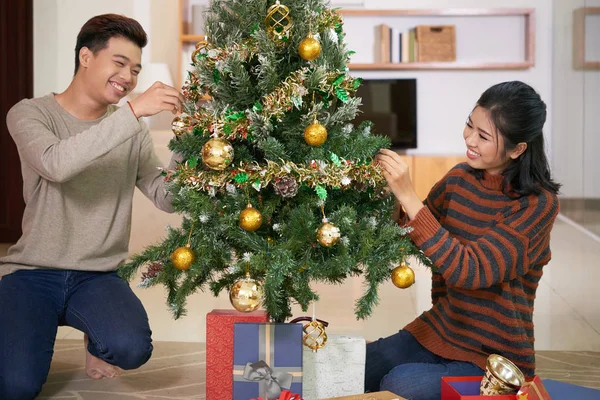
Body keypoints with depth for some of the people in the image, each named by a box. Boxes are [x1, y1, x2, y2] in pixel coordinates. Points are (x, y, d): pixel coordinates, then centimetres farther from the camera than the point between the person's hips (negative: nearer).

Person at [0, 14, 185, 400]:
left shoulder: (134, 130, 6)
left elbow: (167, 198, -3)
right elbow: (55, 164, -27)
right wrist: (133, 111, -31)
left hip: (97, 276, 2)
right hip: (32, 273, -2)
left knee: (131, 348, -29)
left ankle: (97, 341, 9)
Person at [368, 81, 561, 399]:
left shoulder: (538, 204, -19)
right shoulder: (460, 178, -1)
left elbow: (468, 271, -29)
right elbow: (408, 237, 8)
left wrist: (408, 197, -32)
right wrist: (386, 190, -14)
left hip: (495, 355, -6)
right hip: (439, 331, 6)